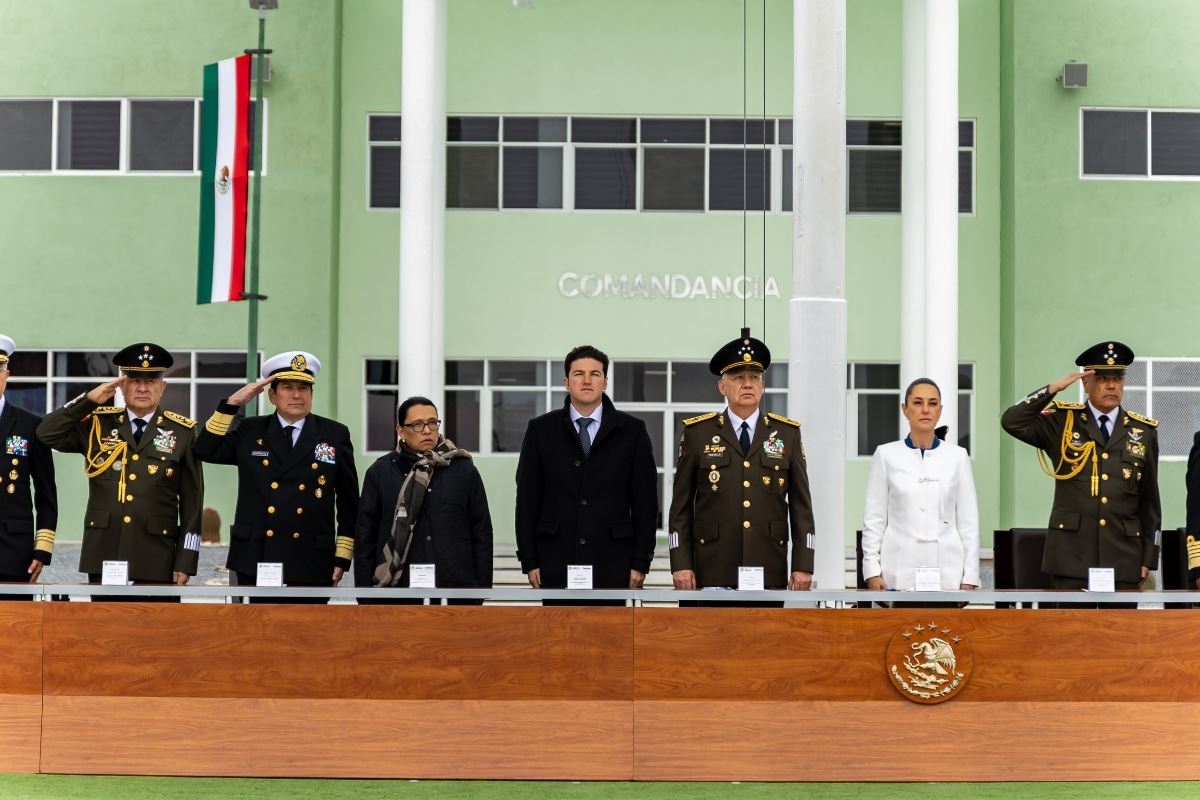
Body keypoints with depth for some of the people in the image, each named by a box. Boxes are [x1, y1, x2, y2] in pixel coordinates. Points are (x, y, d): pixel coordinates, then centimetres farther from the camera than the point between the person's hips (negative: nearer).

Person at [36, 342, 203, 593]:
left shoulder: (182, 432, 3)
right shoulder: (98, 423, 9)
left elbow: (192, 502, 2)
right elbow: (46, 433, -2)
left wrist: (185, 562, -3)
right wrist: (89, 400, -9)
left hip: (156, 561, -1)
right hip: (103, 555, 1)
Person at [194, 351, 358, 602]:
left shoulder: (335, 435, 6)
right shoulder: (250, 431, 11)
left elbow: (349, 503, 7)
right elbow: (206, 451, -1)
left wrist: (342, 557, 3)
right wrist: (232, 403, -6)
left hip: (311, 565, -1)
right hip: (255, 563, 1)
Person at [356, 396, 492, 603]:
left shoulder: (464, 470, 7)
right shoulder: (380, 472, 5)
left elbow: (482, 534, 8)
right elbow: (365, 538, 6)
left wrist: (481, 590, 2)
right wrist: (366, 599, 2)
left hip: (455, 592, 1)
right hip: (398, 594, 0)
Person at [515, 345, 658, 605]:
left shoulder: (631, 430, 6)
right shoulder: (541, 430, 7)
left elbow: (645, 501, 5)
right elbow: (527, 499, 6)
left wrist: (641, 562, -1)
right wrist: (529, 561, 0)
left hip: (612, 564, 0)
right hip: (556, 562, 0)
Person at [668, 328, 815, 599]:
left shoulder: (787, 433, 9)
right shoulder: (697, 432, 5)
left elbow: (801, 504, 8)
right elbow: (681, 505, 5)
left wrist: (803, 565, 1)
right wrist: (680, 564, -3)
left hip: (769, 572, 1)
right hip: (714, 571, -1)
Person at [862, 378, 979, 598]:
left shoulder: (957, 456, 5)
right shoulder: (886, 454, 3)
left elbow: (968, 521, 5)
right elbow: (874, 519, 4)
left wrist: (969, 576, 0)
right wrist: (872, 571, -4)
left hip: (945, 571, 1)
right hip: (899, 571, -1)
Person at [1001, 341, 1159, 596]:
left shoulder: (1144, 431, 8)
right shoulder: (1062, 422, 4)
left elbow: (1150, 501, 10)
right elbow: (1012, 421, -12)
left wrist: (1149, 558, 7)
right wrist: (1053, 388, -15)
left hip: (1123, 558, 2)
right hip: (1071, 555, -2)